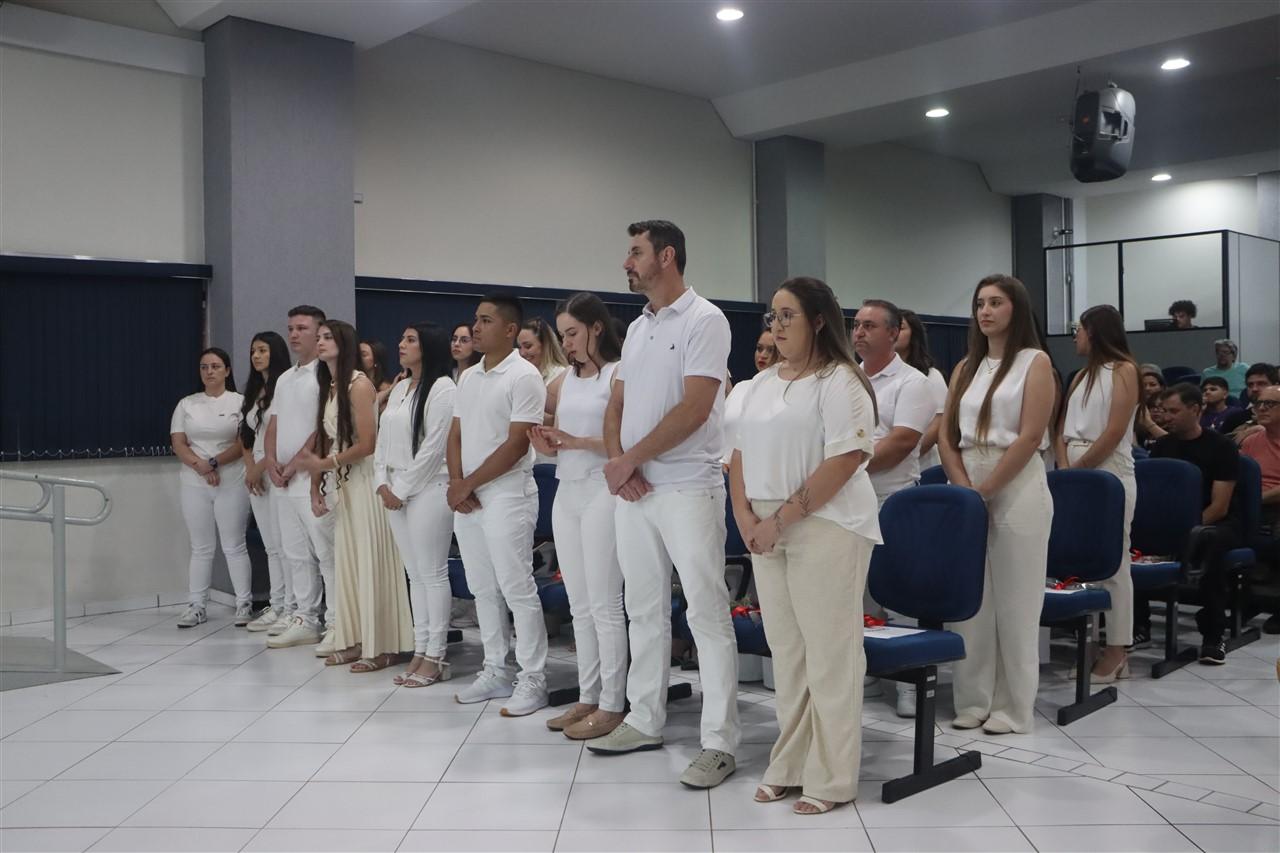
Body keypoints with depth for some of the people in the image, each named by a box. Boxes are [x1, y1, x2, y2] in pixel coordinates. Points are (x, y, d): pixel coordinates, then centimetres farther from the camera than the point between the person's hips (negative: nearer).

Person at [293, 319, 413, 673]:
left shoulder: (359, 384, -10)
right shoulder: (327, 387, 14)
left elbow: (367, 444, -15)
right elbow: (324, 441, 11)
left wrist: (323, 465, -13)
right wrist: (316, 488, 4)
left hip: (364, 479, -8)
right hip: (340, 483, 8)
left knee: (370, 561, -4)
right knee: (347, 561, 9)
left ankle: (381, 646, 3)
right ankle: (355, 640, 17)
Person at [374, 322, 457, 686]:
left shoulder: (442, 388, -9)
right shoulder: (398, 389, 16)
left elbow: (433, 447, -15)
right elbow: (383, 438, 16)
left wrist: (404, 489, -12)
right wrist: (382, 483, 2)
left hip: (428, 489, -8)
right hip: (395, 490, 8)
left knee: (432, 573, -3)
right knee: (414, 574, 11)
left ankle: (436, 656, 2)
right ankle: (420, 650, 17)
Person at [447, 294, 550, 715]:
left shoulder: (524, 376, -11)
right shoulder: (469, 377, 14)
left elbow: (516, 445, -16)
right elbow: (456, 435, 14)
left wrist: (469, 484, -12)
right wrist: (456, 483, -3)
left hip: (506, 496, -8)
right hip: (466, 498, 8)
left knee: (517, 589, -5)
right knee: (483, 589, 12)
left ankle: (533, 680, 2)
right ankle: (495, 671, 22)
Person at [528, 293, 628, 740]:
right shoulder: (563, 380, 14)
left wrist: (579, 442, -21)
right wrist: (549, 446, -1)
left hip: (602, 493, -8)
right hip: (566, 493, 8)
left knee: (604, 604, -4)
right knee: (578, 604, 11)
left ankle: (611, 705, 4)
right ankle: (587, 697, 19)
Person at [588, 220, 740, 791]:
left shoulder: (703, 321, -9)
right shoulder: (636, 328, 15)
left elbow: (694, 409, -18)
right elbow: (616, 406, 15)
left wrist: (629, 459, -13)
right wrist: (616, 462, -4)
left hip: (687, 489, -8)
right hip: (632, 489, 8)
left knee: (707, 614, -4)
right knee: (644, 610, 14)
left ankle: (720, 742, 1)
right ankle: (645, 721, 26)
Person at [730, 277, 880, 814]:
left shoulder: (839, 381, -7)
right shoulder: (762, 383, 16)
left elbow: (845, 460, -16)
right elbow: (741, 454, 16)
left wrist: (781, 519, -17)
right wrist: (745, 514, -1)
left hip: (825, 529, -7)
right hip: (767, 531, 7)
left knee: (828, 656, -1)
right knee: (786, 653, 12)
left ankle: (830, 779, 9)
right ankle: (790, 766, 23)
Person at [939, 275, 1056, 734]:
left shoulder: (1035, 362, -1)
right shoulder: (966, 367, 14)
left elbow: (1029, 437, -10)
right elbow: (947, 436, 8)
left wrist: (984, 490, -14)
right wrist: (964, 489, -7)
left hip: (1016, 486, -5)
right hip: (966, 487, 5)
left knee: (1014, 603, 0)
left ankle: (1013, 708, 9)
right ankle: (973, 701, 14)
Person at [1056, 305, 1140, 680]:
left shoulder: (1124, 369, -3)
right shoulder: (1082, 375, 19)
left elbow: (1114, 432, -12)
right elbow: (1063, 429, 13)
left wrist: (1078, 468, -11)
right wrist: (1064, 468, -3)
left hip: (1108, 471, -7)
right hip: (1074, 471, 7)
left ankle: (1116, 649, -2)